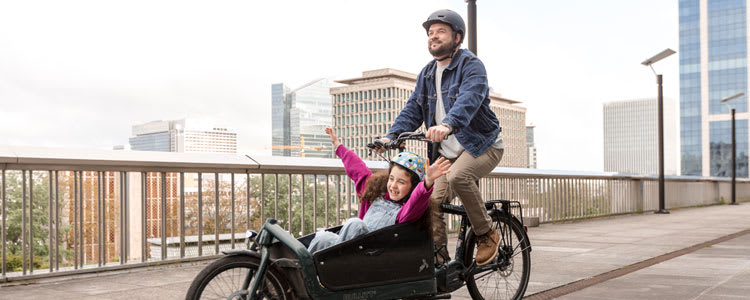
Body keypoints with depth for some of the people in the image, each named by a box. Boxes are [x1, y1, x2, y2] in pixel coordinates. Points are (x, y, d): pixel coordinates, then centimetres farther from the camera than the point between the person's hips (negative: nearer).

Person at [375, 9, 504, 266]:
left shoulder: (471, 65, -12)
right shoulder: (427, 74, 11)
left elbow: (469, 99, -32)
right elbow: (412, 110, 7)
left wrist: (448, 125, -52)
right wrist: (392, 135, -11)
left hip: (483, 145, -6)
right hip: (448, 153, 7)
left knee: (458, 176, -34)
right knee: (432, 202, -9)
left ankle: (487, 234, -14)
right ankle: (439, 261, 2)